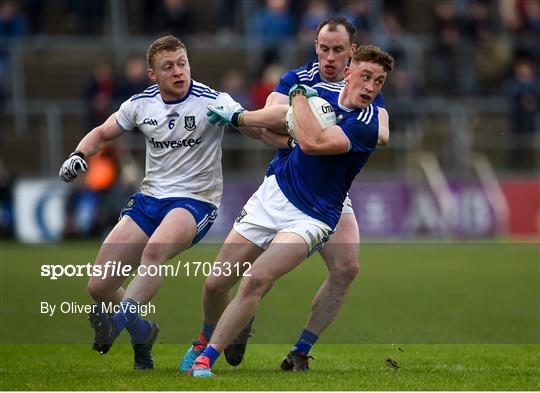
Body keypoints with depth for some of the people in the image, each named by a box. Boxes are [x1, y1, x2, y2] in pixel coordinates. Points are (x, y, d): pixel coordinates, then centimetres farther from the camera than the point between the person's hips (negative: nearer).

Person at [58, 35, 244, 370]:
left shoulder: (212, 101, -9)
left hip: (195, 201, -5)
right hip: (149, 198, 5)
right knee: (99, 286, -3)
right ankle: (141, 333, 23)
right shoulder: (141, 104, 5)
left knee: (156, 248, -39)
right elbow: (102, 133, 19)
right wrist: (79, 155, 2)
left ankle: (119, 320, -40)